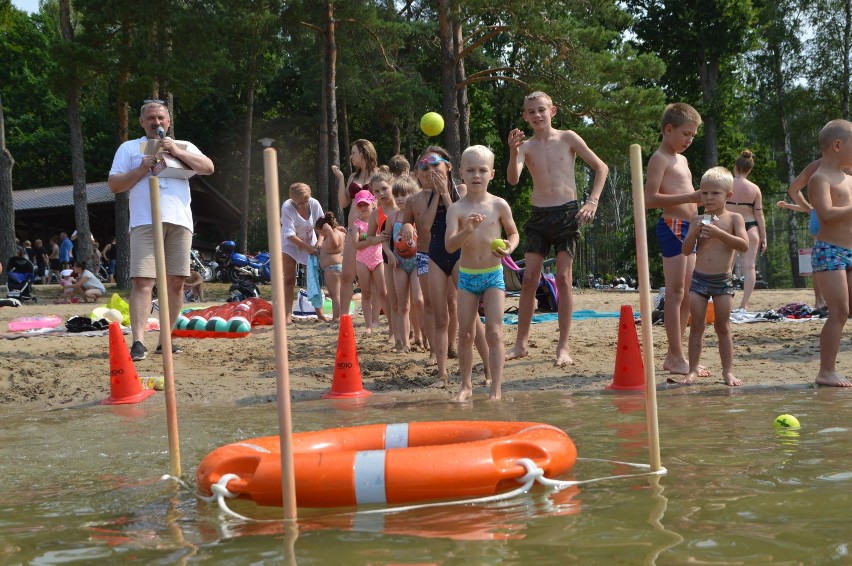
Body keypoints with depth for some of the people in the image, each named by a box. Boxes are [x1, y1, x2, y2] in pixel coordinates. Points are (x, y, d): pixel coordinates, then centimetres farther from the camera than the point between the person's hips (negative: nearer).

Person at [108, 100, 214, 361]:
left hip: (179, 222, 2)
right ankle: (138, 342, -18)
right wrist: (141, 169, -4)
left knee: (175, 283, 2)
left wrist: (177, 152, -4)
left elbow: (208, 167, 5)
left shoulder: (183, 147, 21)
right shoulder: (129, 148, 17)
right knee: (142, 281, -13)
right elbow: (114, 184, 9)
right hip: (145, 222, -2)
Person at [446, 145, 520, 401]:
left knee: (494, 333, -6)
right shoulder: (457, 208, -6)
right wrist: (467, 230, -31)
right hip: (467, 276, 1)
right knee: (465, 334, 7)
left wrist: (509, 247, -11)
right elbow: (450, 245, -14)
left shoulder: (499, 205, -3)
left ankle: (496, 389, -3)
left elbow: (513, 233, 11)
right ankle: (466, 385, 20)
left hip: (493, 274, -1)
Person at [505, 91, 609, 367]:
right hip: (538, 216, 2)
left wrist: (592, 202, -5)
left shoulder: (568, 138, 1)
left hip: (567, 213, -2)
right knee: (529, 279, 1)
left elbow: (601, 168, 4)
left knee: (563, 278, -4)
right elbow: (513, 179, -14)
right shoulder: (525, 146, 3)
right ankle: (521, 343, 10)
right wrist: (513, 152, -30)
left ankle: (563, 346, 1)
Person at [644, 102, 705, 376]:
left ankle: (674, 355, 17)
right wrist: (691, 197, -22)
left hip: (686, 227, 10)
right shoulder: (660, 158, -8)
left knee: (687, 295, 10)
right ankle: (677, 358, -7)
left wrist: (702, 197, 14)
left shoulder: (681, 159, 22)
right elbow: (650, 199, -19)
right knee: (675, 293, -9)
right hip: (672, 226, -10)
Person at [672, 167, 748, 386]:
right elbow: (686, 250, 2)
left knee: (723, 326, 1)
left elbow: (744, 245, -15)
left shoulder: (734, 218, 0)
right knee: (697, 326, 2)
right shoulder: (698, 220, 6)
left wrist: (718, 233, -23)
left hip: (723, 280, -2)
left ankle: (728, 371, 7)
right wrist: (695, 232, -15)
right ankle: (693, 370, 5)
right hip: (699, 278, 2)